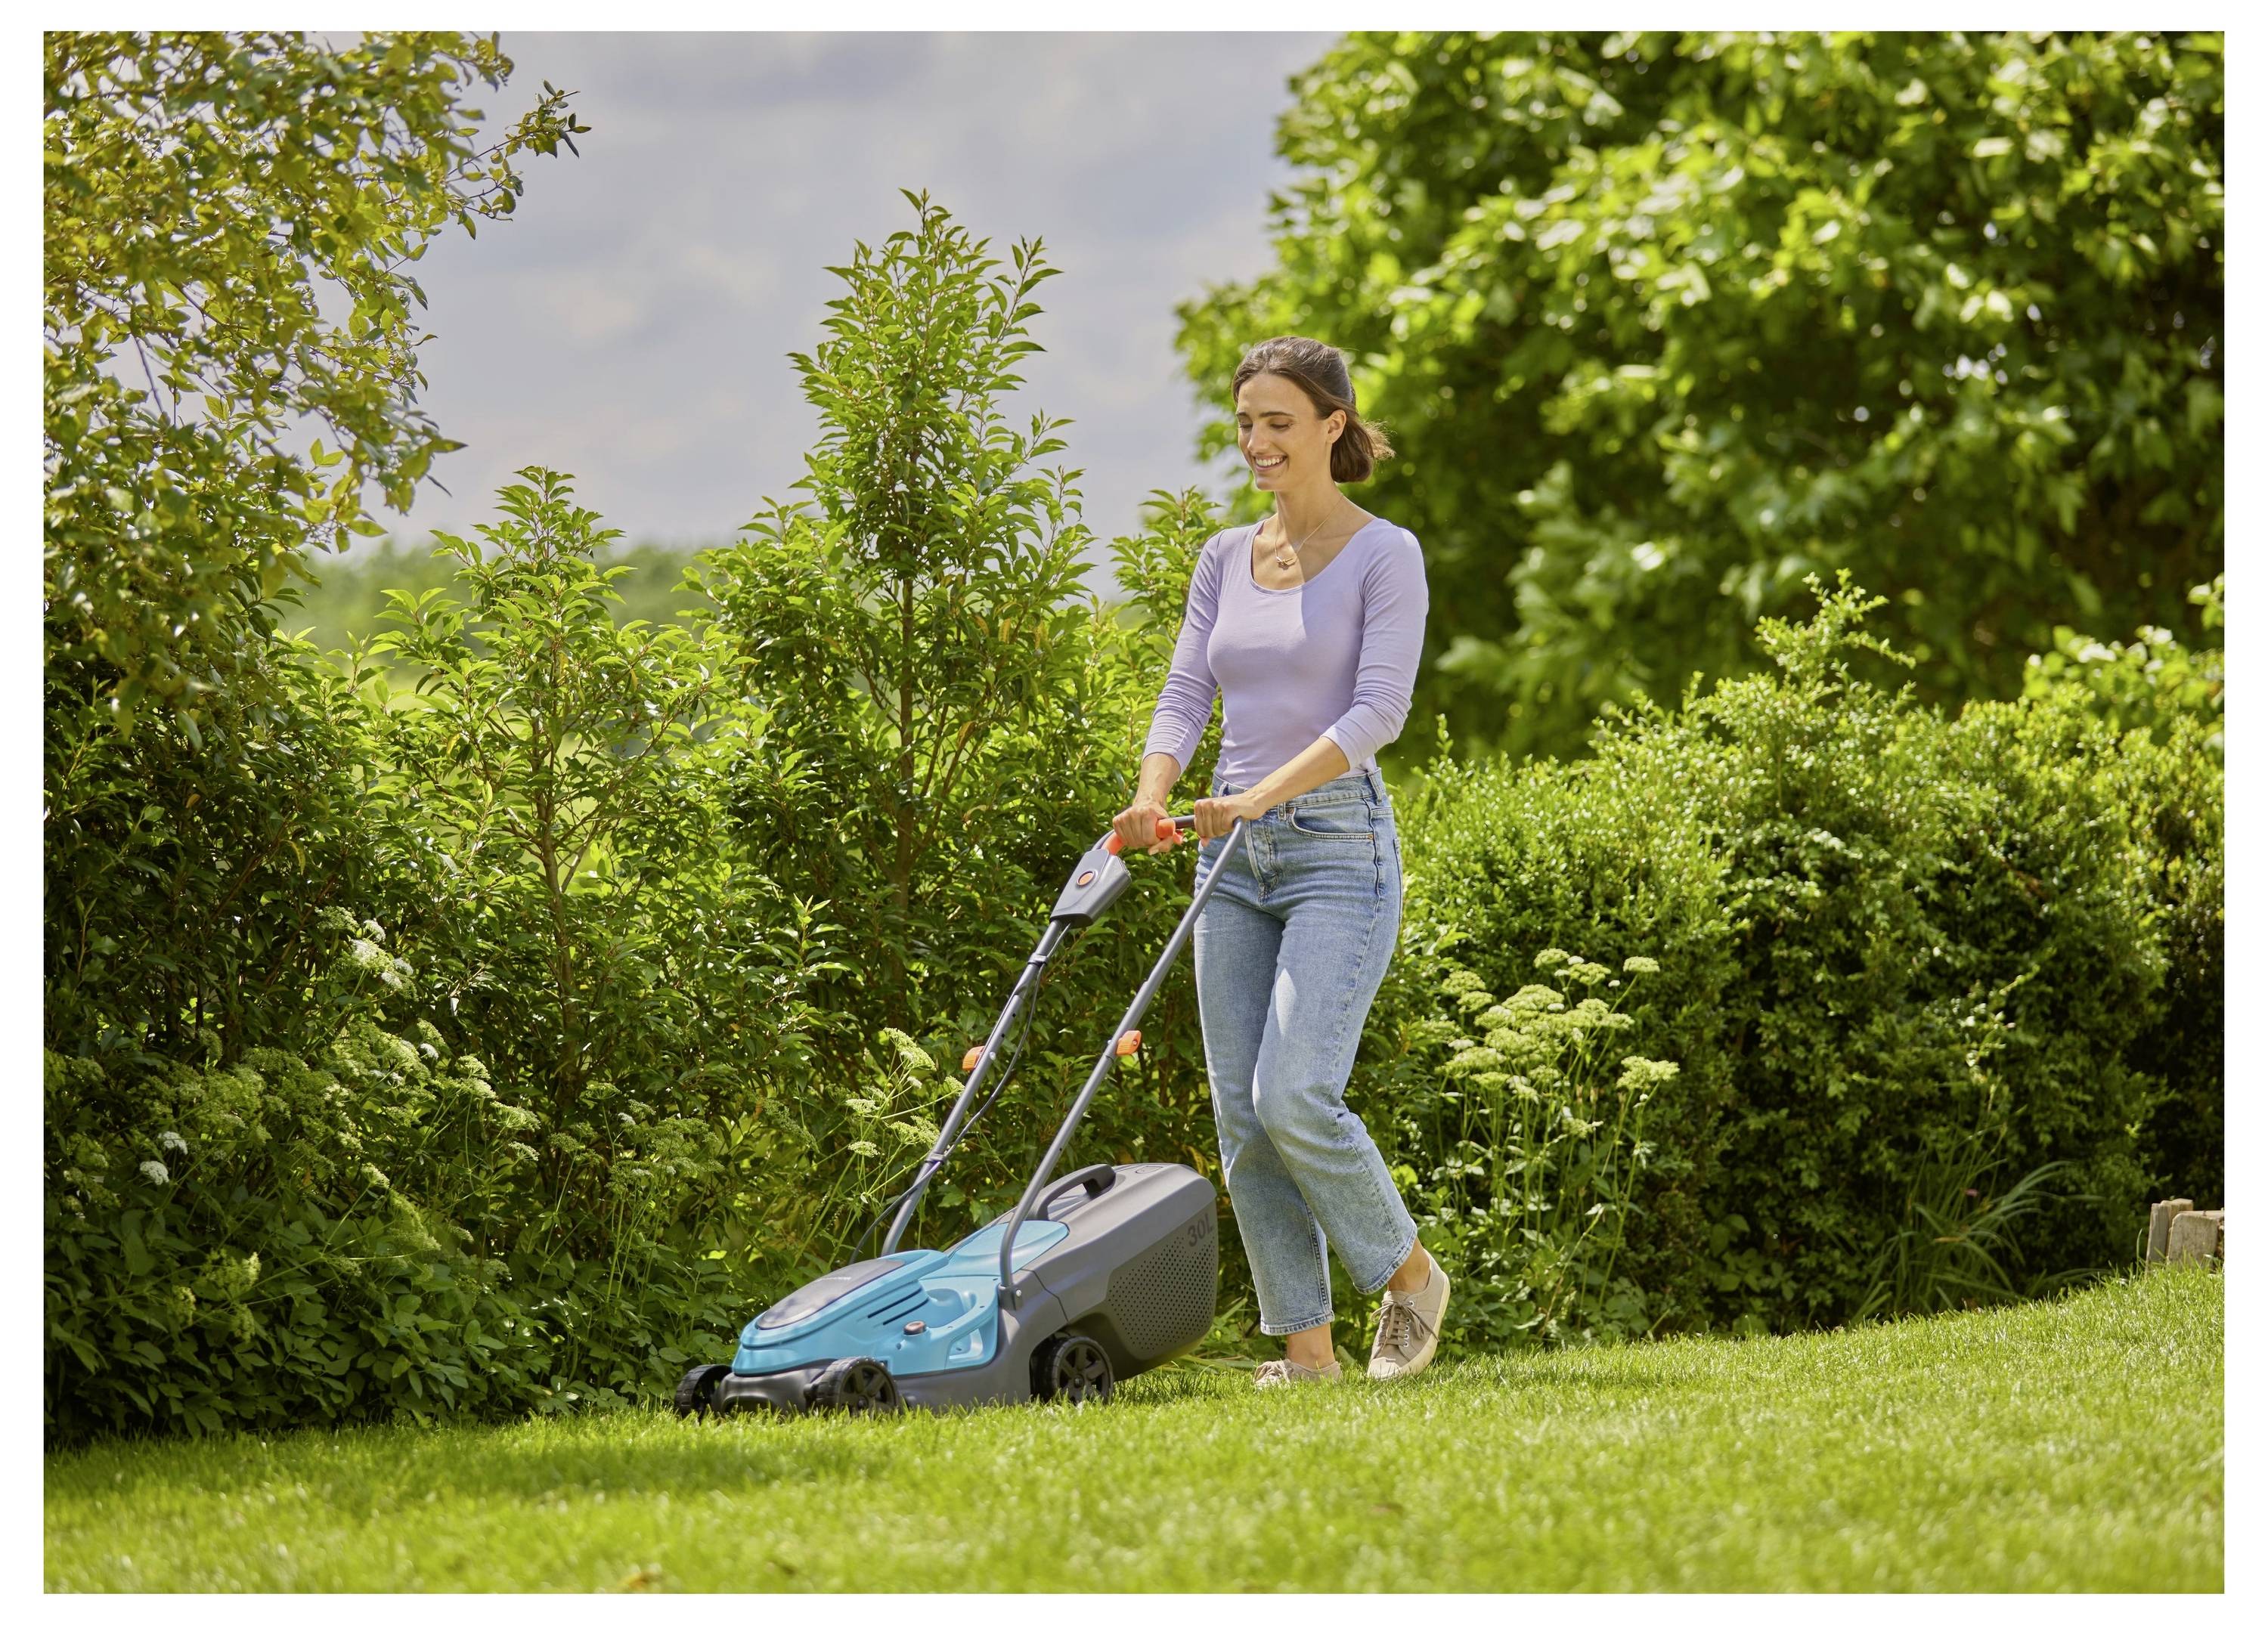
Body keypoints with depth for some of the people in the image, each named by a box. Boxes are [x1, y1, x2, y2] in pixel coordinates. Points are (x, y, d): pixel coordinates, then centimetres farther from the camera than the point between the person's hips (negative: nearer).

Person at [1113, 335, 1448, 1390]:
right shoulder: (1227, 560, 13)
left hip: (1337, 847, -6)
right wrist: (1154, 796, -11)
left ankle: (1406, 1271, 6)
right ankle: (1304, 1344, 7)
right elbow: (1184, 697, 9)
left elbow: (1378, 710, -15)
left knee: (1295, 1096, -17)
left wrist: (1262, 793, -24)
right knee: (1242, 1117, 1)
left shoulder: (1384, 555, -5)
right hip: (1235, 860, 6)